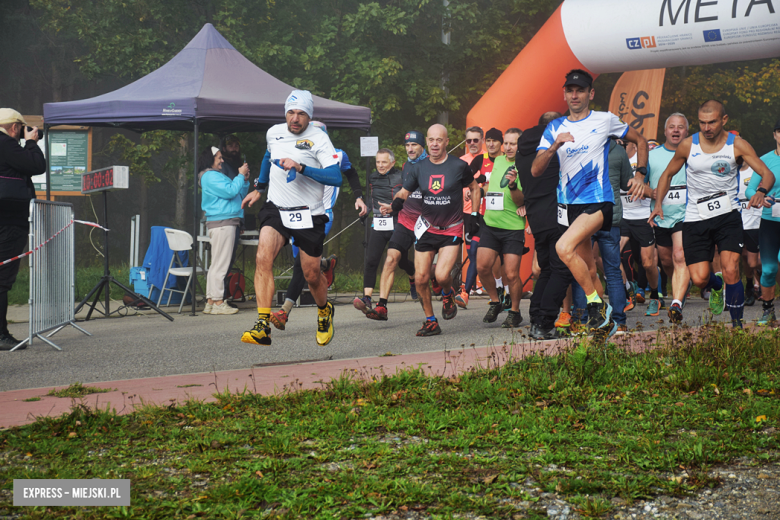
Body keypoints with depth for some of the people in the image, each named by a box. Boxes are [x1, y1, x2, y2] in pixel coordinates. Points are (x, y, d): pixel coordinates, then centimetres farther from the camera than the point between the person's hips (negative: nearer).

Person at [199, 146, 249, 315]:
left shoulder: (217, 175, 24)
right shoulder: (210, 176, -8)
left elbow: (239, 195, 25)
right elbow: (230, 191, -18)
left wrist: (245, 180, 11)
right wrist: (240, 176, -7)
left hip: (227, 223, 11)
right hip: (222, 222, -11)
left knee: (216, 264, 11)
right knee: (220, 264, -10)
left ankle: (211, 301, 13)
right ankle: (218, 302, -11)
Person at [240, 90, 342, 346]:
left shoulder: (319, 138, -10)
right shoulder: (274, 133, 5)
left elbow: (336, 177, -20)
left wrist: (301, 168, -29)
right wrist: (259, 189, 34)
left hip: (309, 214, -3)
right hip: (276, 209, 3)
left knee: (311, 274, 6)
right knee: (263, 258, -22)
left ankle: (324, 310, 41)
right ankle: (263, 326, -25)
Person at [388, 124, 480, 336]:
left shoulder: (459, 166, -7)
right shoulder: (418, 168, 0)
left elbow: (474, 188, 9)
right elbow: (403, 192, 4)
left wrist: (474, 216, 5)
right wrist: (397, 201, -19)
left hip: (452, 230, -3)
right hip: (427, 229, 3)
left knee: (442, 275, -19)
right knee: (421, 278, -3)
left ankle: (448, 295, 17)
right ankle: (430, 321, 13)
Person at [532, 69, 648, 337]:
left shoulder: (605, 121, 1)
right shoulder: (555, 127, 8)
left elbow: (640, 141, 15)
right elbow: (535, 170, -1)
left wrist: (640, 174, 3)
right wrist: (555, 146, -18)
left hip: (597, 201, -5)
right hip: (569, 204, 5)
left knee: (564, 247, -26)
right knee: (585, 269, 8)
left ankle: (597, 304, -14)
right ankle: (604, 321, 21)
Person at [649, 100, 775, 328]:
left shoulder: (737, 145, -4)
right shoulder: (688, 145, 0)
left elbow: (767, 174, -7)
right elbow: (668, 174, 15)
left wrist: (761, 192, -29)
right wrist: (658, 203, 1)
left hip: (728, 215, -1)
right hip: (695, 218, 1)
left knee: (731, 271, -17)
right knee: (699, 279, -7)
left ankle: (737, 324, -1)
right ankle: (716, 286, 32)